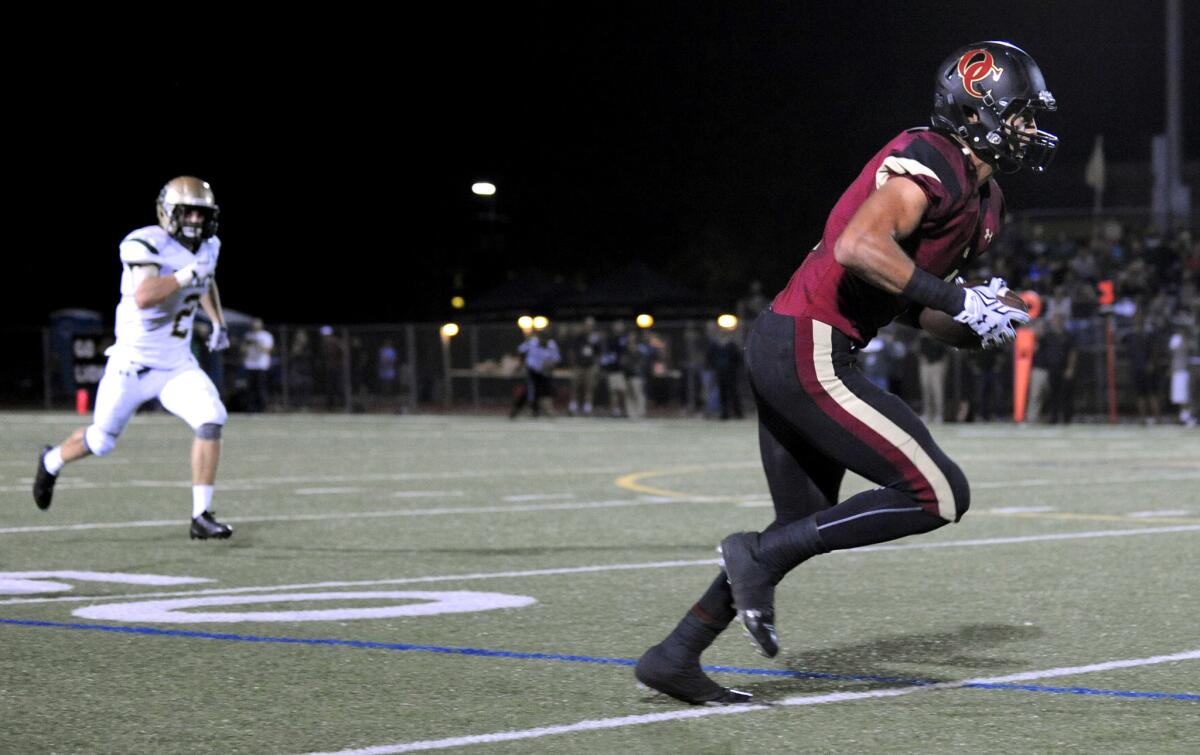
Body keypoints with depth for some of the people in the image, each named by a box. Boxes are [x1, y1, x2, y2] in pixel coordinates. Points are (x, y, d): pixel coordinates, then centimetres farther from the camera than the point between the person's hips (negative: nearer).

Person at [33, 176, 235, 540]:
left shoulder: (207, 246, 2)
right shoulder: (145, 244, -20)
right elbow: (143, 298, -37)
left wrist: (218, 323, 16)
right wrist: (188, 273, -32)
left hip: (177, 365, 5)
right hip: (133, 363, -5)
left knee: (211, 421, -19)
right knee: (101, 441, 11)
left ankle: (201, 516, -12)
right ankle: (52, 462, 45)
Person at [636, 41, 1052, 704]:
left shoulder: (983, 200, 18)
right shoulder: (933, 165, -14)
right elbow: (859, 247, -29)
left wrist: (976, 309, 6)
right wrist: (958, 301, -22)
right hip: (809, 354, -11)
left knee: (803, 525, 18)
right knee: (939, 495, -9)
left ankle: (674, 657, 20)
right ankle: (761, 555, -5)